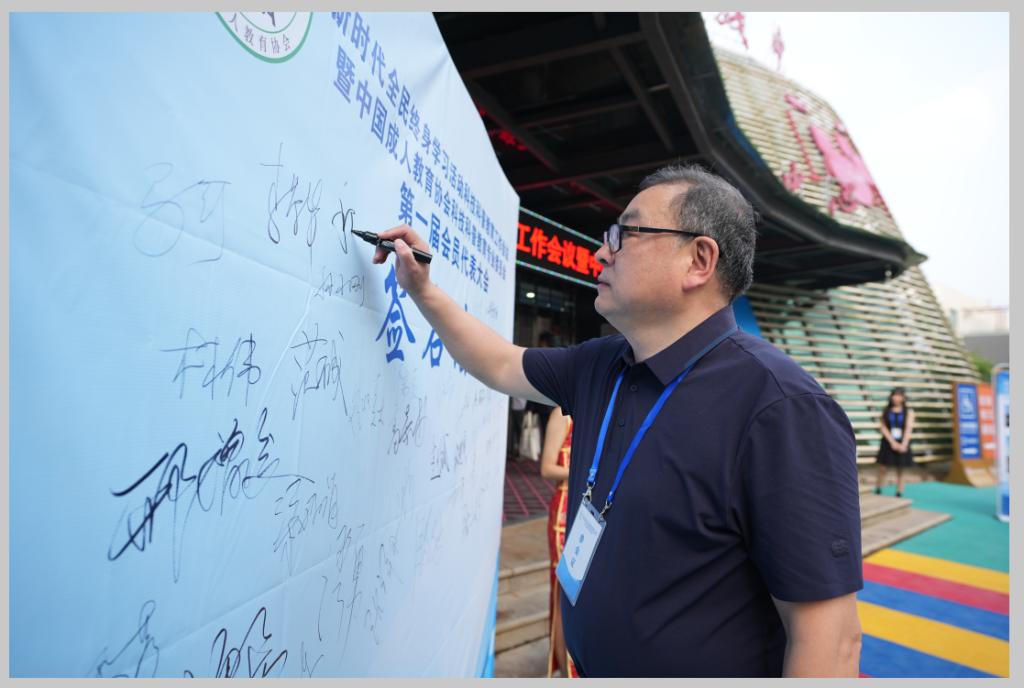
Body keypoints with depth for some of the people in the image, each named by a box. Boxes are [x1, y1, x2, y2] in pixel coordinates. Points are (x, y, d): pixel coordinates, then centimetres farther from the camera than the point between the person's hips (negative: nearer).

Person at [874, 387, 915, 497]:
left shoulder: (908, 411, 2)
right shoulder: (886, 410, 2)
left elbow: (909, 428, -6)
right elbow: (883, 427, -3)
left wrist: (904, 444, -16)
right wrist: (892, 442, -12)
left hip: (902, 444, 0)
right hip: (888, 443, 0)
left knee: (900, 470, 5)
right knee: (882, 468, -2)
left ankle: (899, 493, 13)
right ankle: (878, 491, 5)